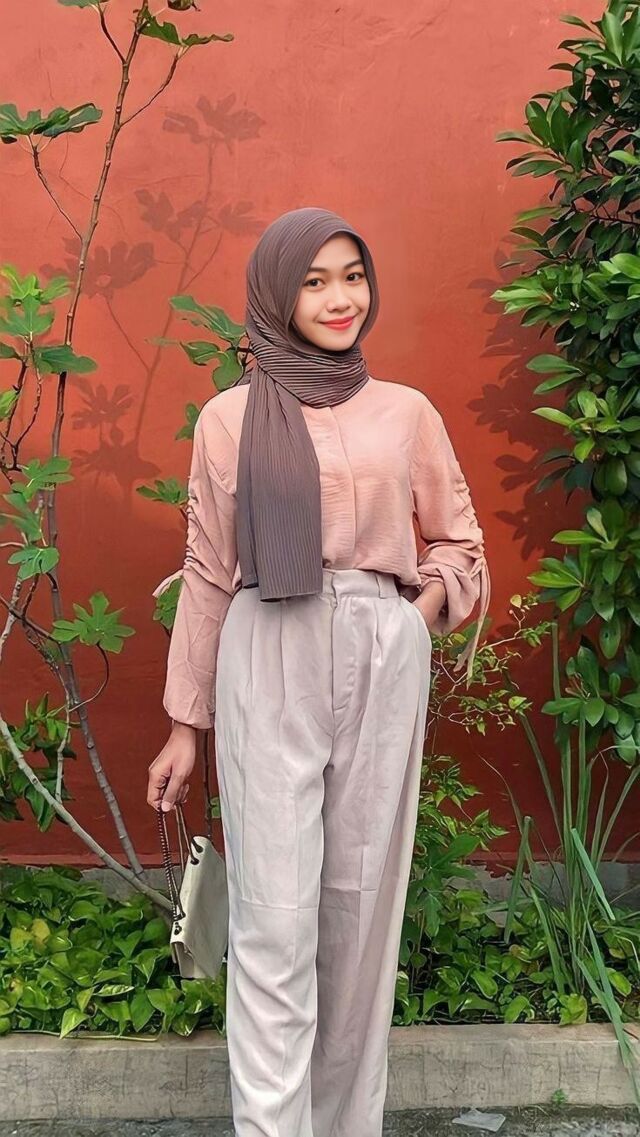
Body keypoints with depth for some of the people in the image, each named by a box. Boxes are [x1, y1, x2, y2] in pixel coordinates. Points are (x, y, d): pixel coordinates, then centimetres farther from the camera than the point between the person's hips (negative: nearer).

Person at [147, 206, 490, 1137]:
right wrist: (185, 725, 8)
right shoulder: (231, 416, 6)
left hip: (383, 666, 2)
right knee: (275, 918, -5)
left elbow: (460, 546, 16)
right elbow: (208, 573, 7)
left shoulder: (408, 413, 9)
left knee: (362, 903, 7)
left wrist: (426, 602, -6)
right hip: (268, 665, -1)